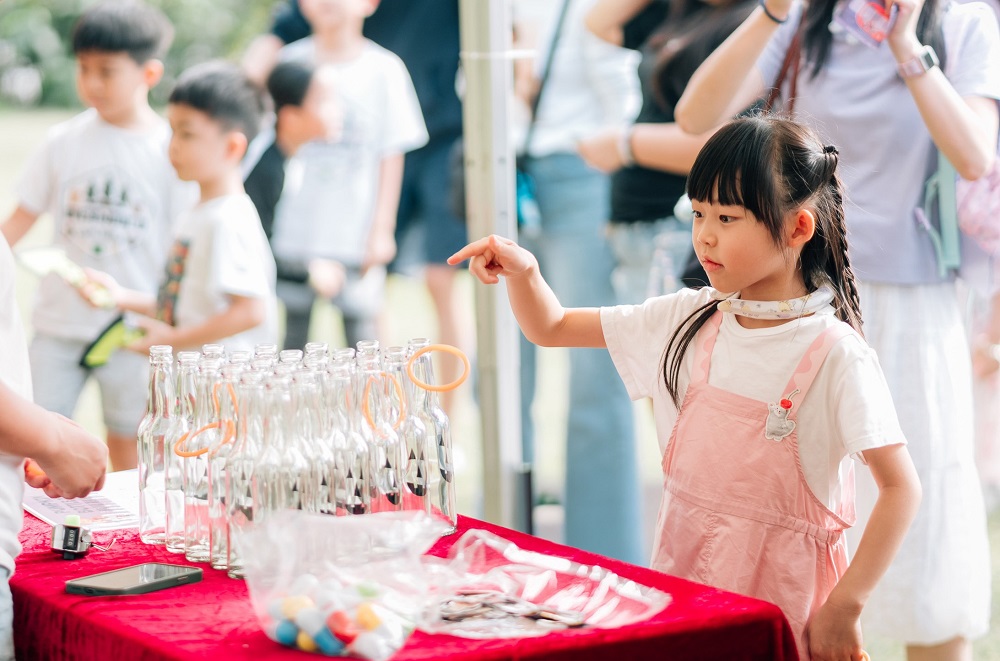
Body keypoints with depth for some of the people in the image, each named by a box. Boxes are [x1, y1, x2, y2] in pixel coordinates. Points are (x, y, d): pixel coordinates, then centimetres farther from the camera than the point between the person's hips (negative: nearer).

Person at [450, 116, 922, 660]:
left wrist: (845, 606, -17)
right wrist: (523, 271, -11)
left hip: (781, 593, -5)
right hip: (683, 569, 5)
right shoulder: (688, 320, 2)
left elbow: (901, 487, -14)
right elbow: (550, 328, 10)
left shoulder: (835, 355, -14)